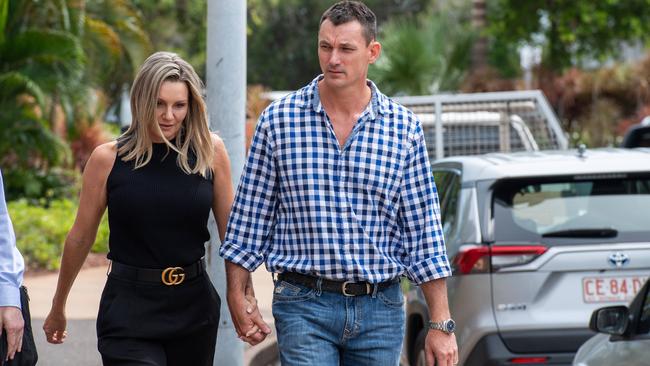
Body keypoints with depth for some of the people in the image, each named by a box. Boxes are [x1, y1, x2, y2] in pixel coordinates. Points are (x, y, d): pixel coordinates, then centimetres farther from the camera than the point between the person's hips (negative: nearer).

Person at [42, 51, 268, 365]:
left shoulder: (210, 151, 0)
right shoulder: (108, 159, -4)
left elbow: (231, 230, 6)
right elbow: (80, 237, 5)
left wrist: (246, 295, -3)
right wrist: (58, 309, 14)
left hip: (195, 306, 3)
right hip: (130, 308, -2)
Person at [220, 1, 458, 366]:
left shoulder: (404, 126, 3)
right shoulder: (278, 120, 0)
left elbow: (424, 229, 4)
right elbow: (250, 216, 6)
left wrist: (441, 325, 1)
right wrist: (237, 298, 3)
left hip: (380, 309, 2)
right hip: (304, 307, -2)